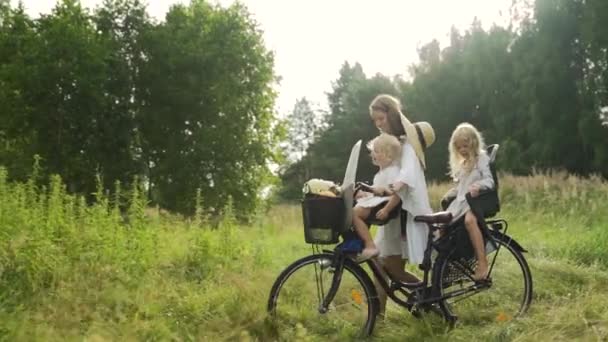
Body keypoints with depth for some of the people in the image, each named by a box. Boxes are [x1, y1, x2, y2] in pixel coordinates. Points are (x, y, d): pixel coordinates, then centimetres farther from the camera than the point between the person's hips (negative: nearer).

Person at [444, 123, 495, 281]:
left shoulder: (481, 158, -1)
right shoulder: (461, 164, 24)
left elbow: (489, 180, -13)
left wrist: (478, 185, -32)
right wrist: (450, 193, 13)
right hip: (460, 201, 8)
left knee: (469, 220, -37)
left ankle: (482, 262, -40)